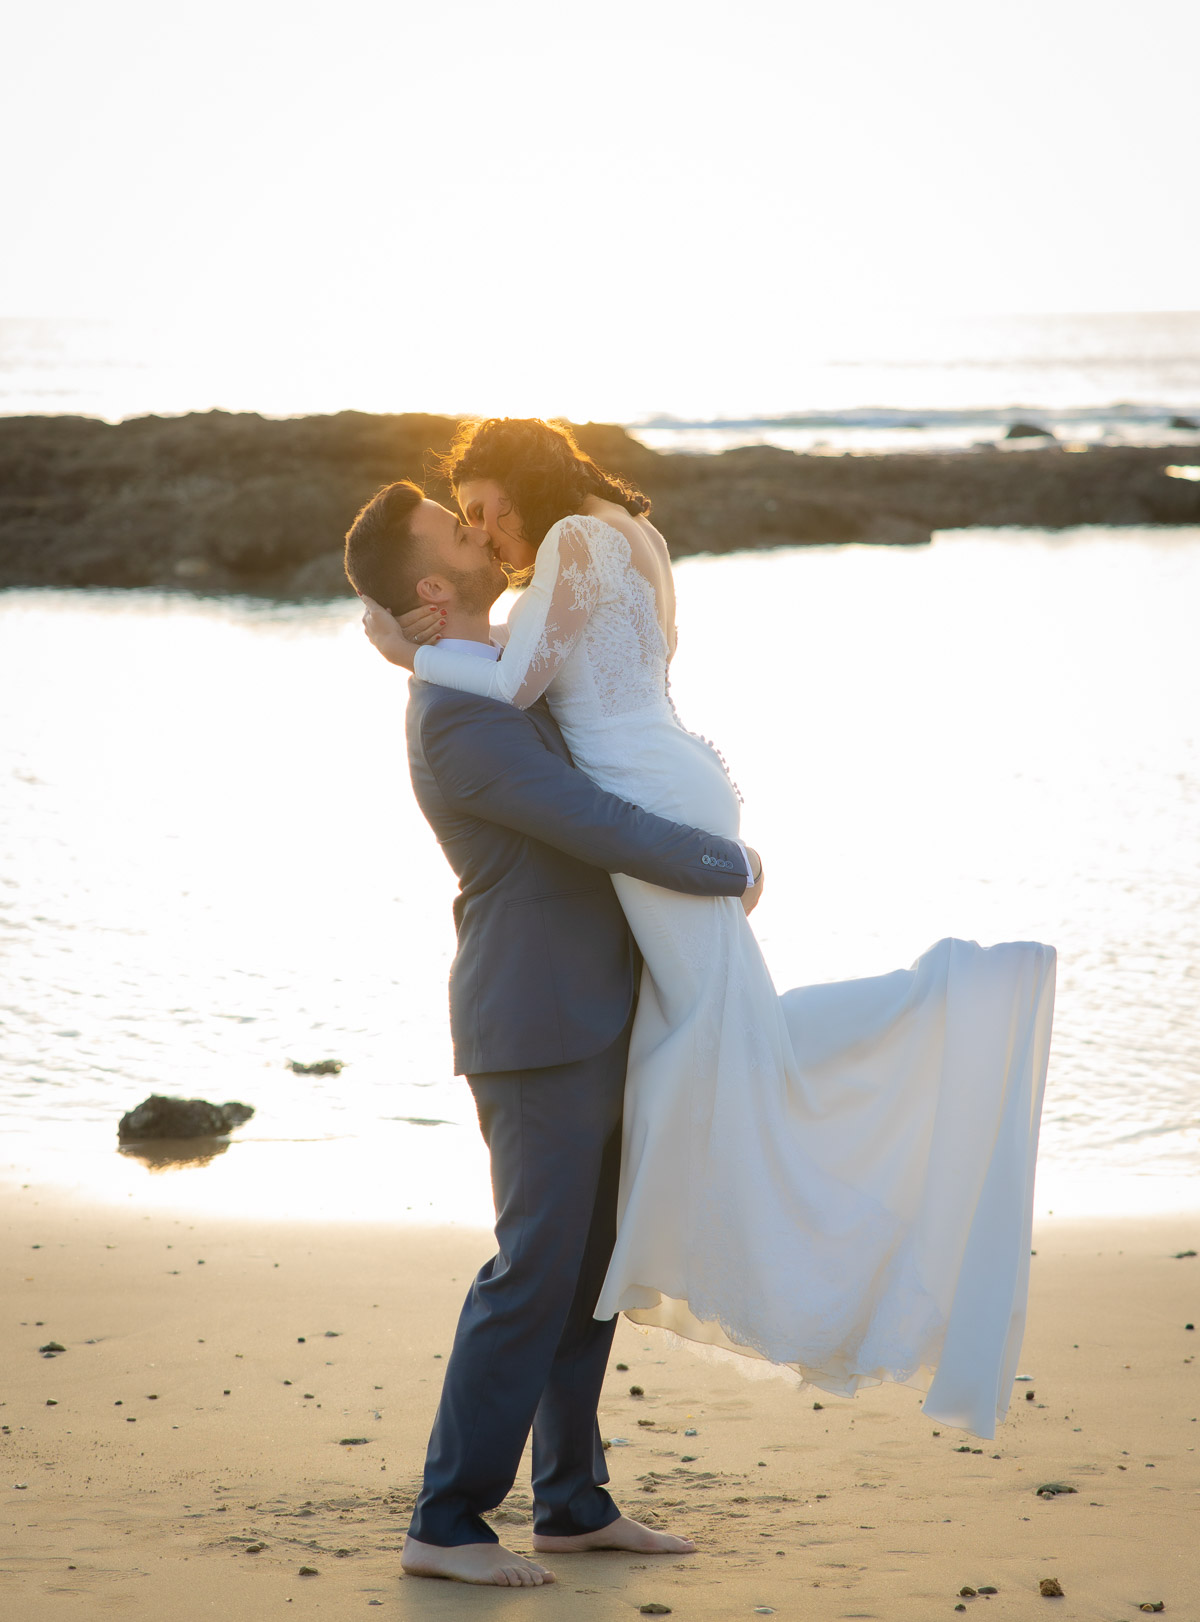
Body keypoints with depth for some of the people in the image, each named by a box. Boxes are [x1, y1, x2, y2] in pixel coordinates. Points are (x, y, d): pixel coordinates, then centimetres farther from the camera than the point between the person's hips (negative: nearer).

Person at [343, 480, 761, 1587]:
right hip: (539, 1028, -10)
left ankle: (574, 1502, 21)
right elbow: (602, 832, -23)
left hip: (582, 1021, 10)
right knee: (536, 1270, -7)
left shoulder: (492, 680, 13)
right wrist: (732, 869, -8)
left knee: (590, 1260, 13)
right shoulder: (457, 719, -21)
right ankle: (447, 1524, 0)